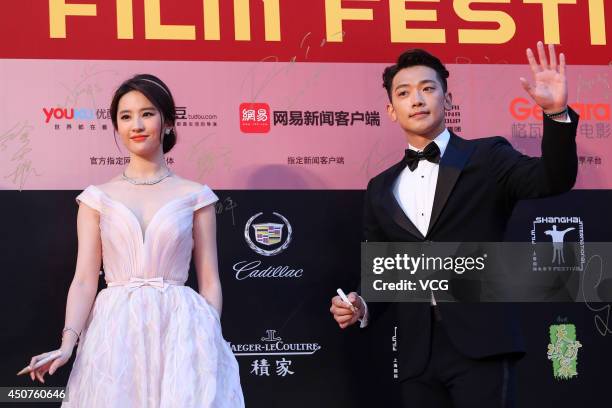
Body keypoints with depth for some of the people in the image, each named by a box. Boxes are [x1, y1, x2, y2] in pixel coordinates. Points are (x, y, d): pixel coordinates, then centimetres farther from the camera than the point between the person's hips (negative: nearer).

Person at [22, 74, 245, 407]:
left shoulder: (194, 196, 4)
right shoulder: (98, 198, 7)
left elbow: (209, 281, 4)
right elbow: (85, 279, 0)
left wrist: (213, 346, -3)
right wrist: (68, 342, -13)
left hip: (180, 331, -1)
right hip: (115, 333, 1)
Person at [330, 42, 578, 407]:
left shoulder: (487, 159, 4)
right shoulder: (382, 189, 16)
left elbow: (554, 180, -13)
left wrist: (557, 113, -28)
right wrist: (363, 308, -1)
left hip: (481, 345, -4)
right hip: (417, 354, 4)